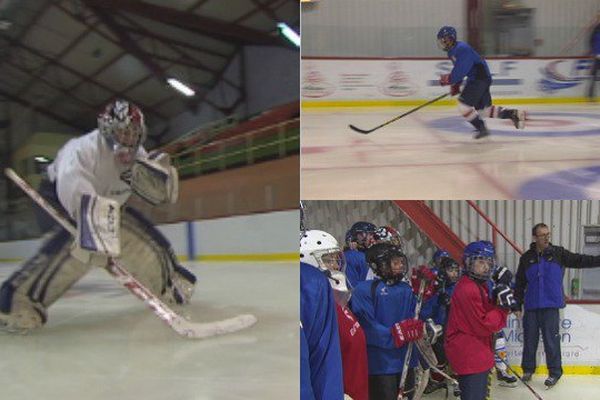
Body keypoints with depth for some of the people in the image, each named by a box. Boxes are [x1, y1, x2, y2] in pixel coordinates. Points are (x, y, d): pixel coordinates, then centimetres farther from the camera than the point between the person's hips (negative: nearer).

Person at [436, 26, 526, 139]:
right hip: (474, 79, 10)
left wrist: (448, 79, -15)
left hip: (481, 78, -10)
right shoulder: (452, 51, 12)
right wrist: (455, 84, 16)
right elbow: (458, 69, 23)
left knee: (464, 104, -13)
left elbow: (460, 70, -27)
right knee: (484, 109, 13)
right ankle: (515, 114, 20)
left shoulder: (462, 49, -20)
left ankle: (481, 128, -3)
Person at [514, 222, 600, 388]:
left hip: (551, 305, -1)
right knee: (530, 339, 8)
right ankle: (528, 369, 24)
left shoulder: (558, 253, 2)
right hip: (531, 306, 2)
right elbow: (519, 283, 8)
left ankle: (555, 372, 13)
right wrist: (517, 303, 7)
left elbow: (580, 260, -5)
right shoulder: (526, 258, 4)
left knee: (551, 339, -2)